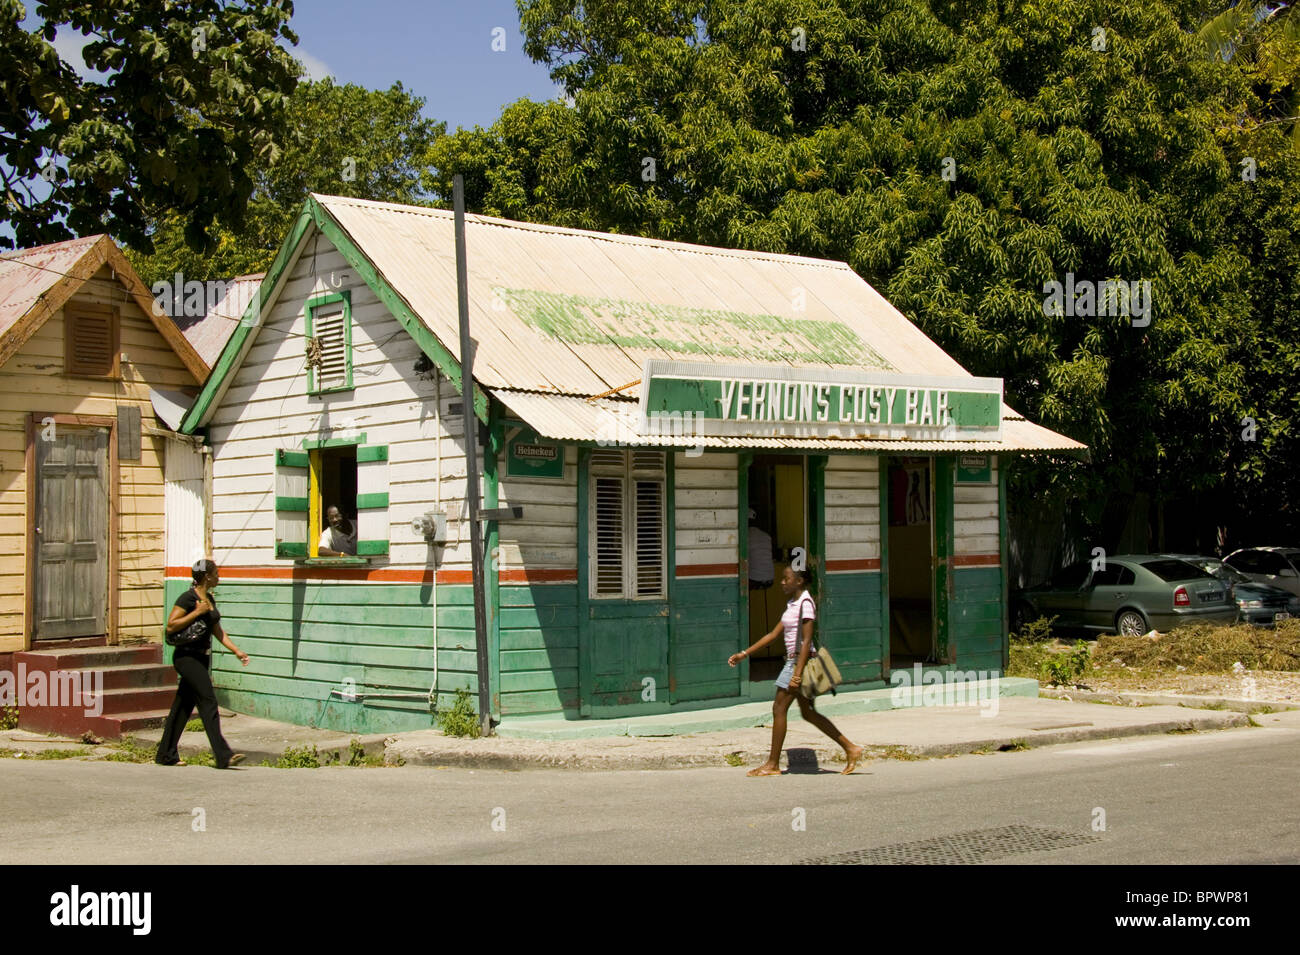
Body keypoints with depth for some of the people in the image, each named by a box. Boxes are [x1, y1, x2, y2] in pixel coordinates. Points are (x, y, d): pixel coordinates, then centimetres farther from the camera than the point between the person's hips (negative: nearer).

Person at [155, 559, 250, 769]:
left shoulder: (210, 599, 14)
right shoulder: (188, 598, -13)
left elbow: (217, 631, 20)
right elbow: (171, 626, -18)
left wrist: (236, 651, 14)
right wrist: (197, 612, -20)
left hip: (201, 657, 9)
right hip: (187, 656, -9)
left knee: (184, 705, 11)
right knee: (208, 701, -14)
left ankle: (166, 754, 18)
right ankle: (223, 755, -19)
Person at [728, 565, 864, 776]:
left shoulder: (805, 604, -13)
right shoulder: (792, 604, 16)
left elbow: (807, 640, -19)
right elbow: (773, 634, 18)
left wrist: (797, 673, -24)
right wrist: (744, 654, 14)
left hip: (801, 660, -10)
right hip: (793, 661, 10)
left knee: (779, 709, -5)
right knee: (808, 713, 11)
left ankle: (773, 764, 1)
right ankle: (850, 748, 14)